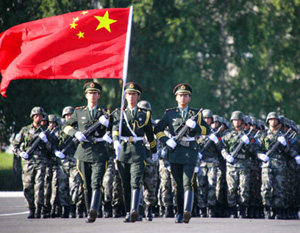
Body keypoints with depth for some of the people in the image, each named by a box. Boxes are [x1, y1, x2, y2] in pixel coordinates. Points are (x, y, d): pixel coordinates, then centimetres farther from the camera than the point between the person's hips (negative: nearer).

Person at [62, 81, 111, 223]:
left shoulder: (104, 113, 9)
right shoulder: (79, 112, 12)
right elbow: (66, 126, 16)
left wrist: (106, 123, -14)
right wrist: (76, 133, -3)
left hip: (99, 153, -2)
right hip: (84, 152, 2)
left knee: (96, 183, -15)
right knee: (87, 185, 6)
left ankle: (93, 211, -28)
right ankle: (89, 212, 15)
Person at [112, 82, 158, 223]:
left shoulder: (145, 114, 11)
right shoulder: (119, 113, 10)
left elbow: (150, 135, 19)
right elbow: (115, 129, -8)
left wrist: (154, 152, 24)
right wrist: (116, 141, -28)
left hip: (138, 151, -2)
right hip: (123, 150, 2)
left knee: (135, 182, -16)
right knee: (126, 185, 5)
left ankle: (134, 211, -27)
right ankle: (128, 213, 13)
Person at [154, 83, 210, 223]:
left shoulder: (196, 114, 11)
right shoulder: (170, 114, 11)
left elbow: (207, 130, 7)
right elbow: (157, 129, 9)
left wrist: (195, 126, -10)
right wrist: (167, 140, -7)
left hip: (190, 153, -2)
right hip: (175, 152, 2)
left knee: (187, 184, -16)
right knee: (179, 185, 7)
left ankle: (187, 211, -28)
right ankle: (179, 214, 15)